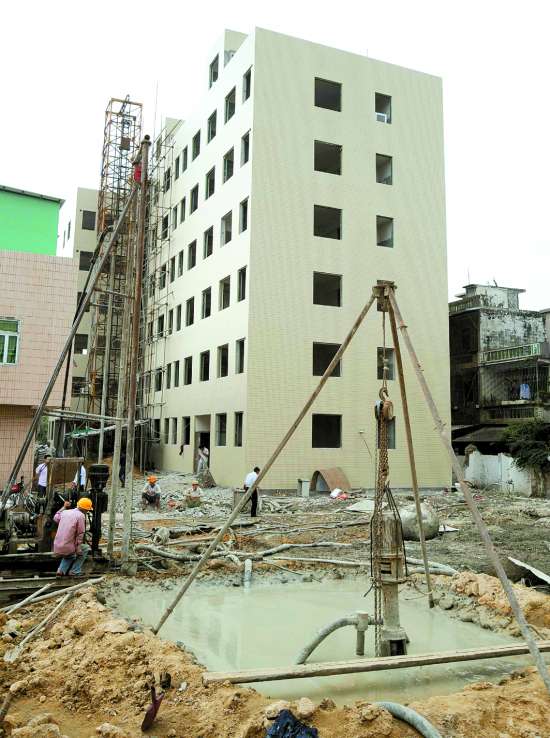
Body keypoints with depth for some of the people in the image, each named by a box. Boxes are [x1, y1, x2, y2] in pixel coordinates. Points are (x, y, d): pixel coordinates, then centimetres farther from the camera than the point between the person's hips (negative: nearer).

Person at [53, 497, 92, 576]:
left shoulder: (65, 512, 9)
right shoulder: (81, 516, -10)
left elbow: (55, 518, 31)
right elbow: (80, 534, -12)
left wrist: (64, 507, 39)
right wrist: (78, 548, -4)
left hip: (57, 548, 7)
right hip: (68, 548, -7)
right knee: (86, 548, 19)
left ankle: (61, 570, 18)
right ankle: (74, 572, 14)